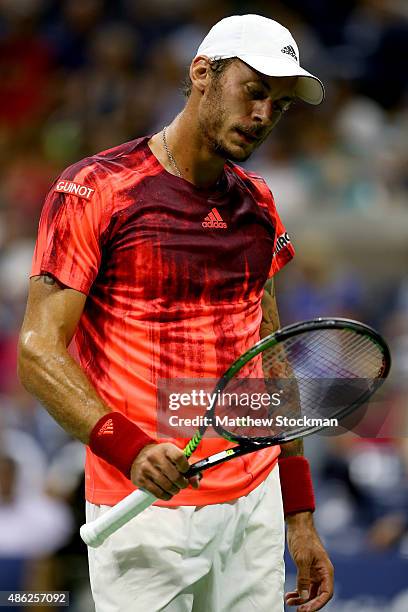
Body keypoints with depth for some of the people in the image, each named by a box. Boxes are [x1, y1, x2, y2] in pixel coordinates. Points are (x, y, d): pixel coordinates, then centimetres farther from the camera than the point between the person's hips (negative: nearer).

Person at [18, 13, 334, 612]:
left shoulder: (259, 205, 12)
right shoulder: (93, 190, -8)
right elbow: (38, 350, -13)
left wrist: (299, 516, 12)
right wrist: (130, 448, -28)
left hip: (256, 502, 6)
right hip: (146, 509, -5)